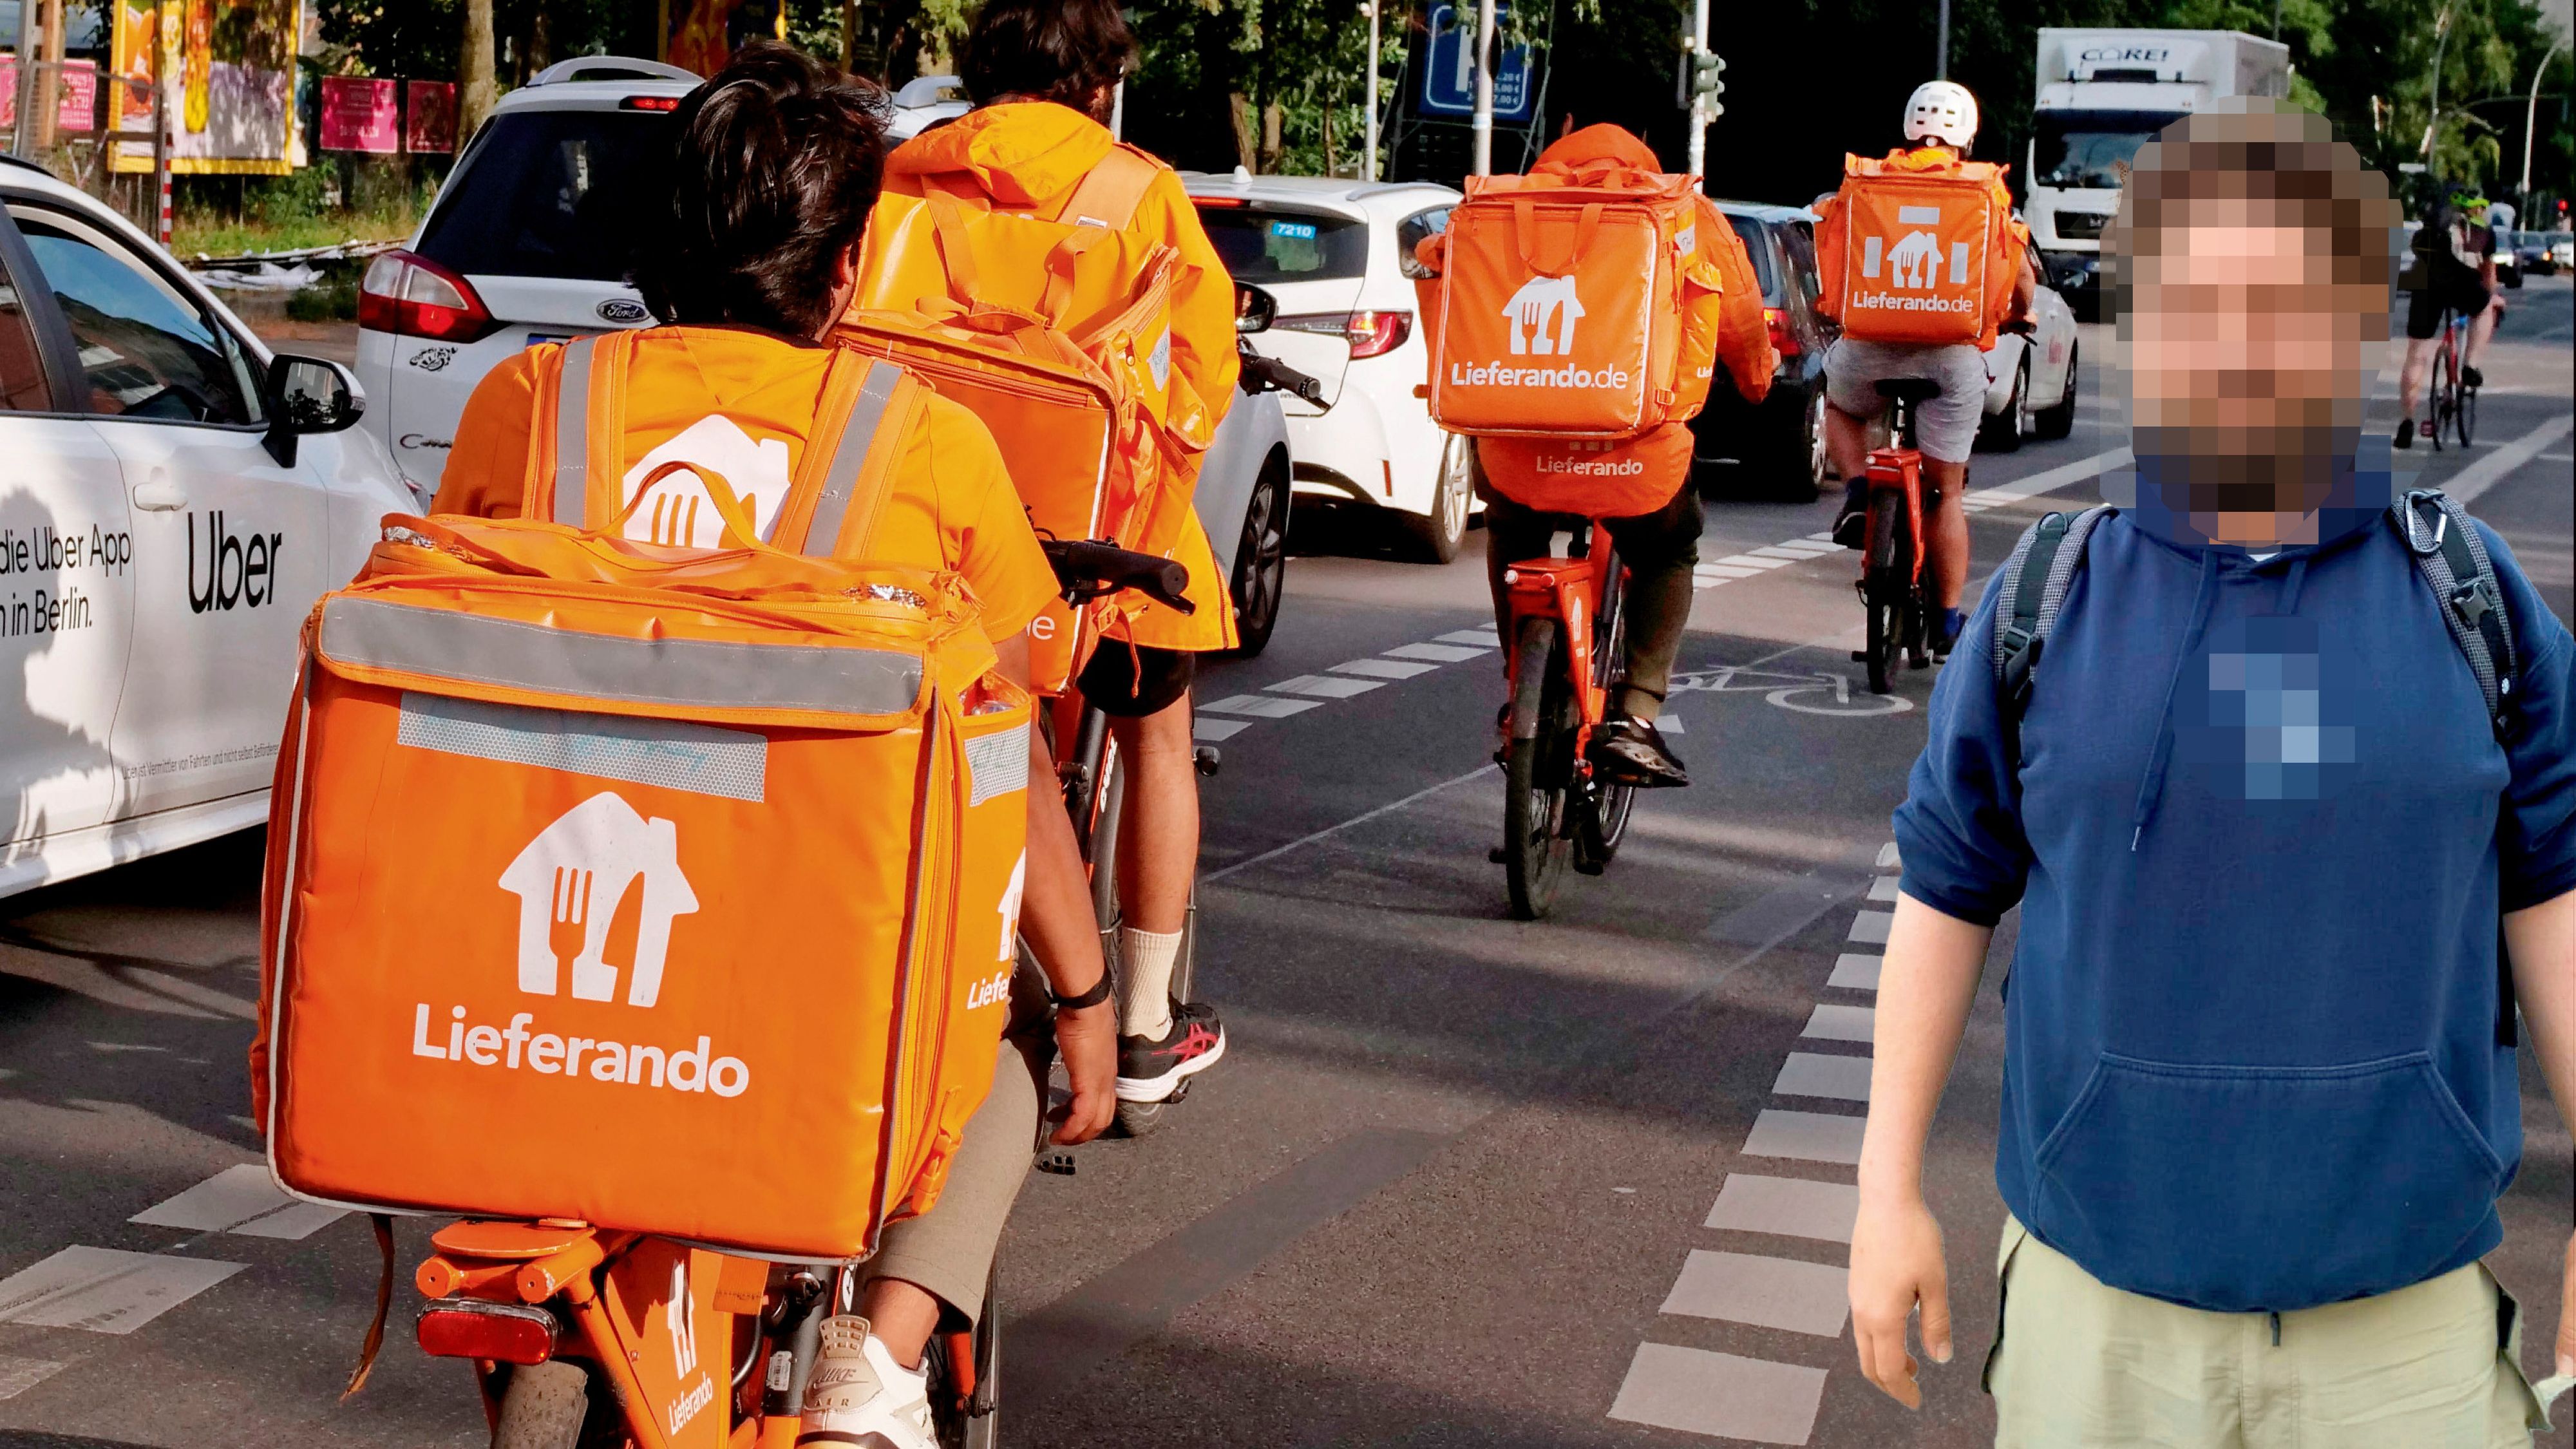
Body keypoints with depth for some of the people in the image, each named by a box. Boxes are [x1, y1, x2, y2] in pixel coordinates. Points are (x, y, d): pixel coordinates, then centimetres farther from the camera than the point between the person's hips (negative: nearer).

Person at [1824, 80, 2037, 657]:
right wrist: (2012, 318, 29)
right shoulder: (1986, 191, 9)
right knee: (1946, 491, 12)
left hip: (1872, 346, 0)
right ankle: (1948, 620, 15)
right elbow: (2023, 278, 8)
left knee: (1838, 406, 34)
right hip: (1955, 354, 0)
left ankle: (1857, 491, 7)